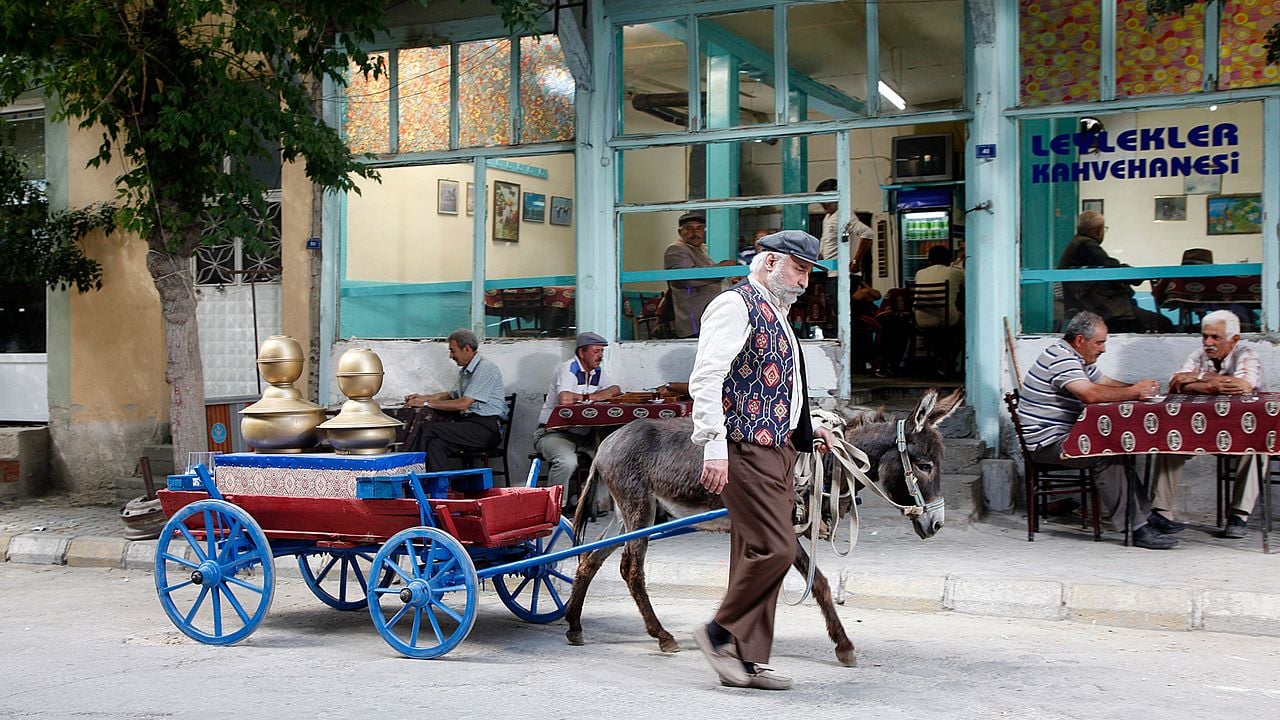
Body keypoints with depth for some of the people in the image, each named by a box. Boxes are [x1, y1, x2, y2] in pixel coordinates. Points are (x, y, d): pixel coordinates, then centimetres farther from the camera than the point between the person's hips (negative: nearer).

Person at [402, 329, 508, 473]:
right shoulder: (465, 371, 20)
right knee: (434, 444, -21)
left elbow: (463, 404, -16)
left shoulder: (486, 369, -10)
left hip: (486, 429, -8)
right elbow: (452, 395, 37)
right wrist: (423, 397, 24)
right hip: (469, 424, 8)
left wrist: (426, 403, -10)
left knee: (429, 429, -22)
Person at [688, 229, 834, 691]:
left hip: (777, 449, 10)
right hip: (746, 450, -10)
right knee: (774, 548, -13)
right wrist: (714, 446, -25)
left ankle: (747, 660, 13)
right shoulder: (736, 306, -8)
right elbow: (706, 379, -18)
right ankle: (719, 633, 2)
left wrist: (809, 429, 22)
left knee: (757, 555, 9)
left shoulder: (775, 314, 22)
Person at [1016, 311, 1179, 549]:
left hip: (1066, 436, 11)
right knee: (1107, 454, -27)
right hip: (1047, 442, -11)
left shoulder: (1078, 358, 17)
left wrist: (1139, 389, 3)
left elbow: (1106, 383, 21)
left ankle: (1144, 515, -1)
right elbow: (1091, 394, -30)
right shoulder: (1060, 359, -18)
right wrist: (1134, 392, -20)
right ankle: (1136, 527, -25)